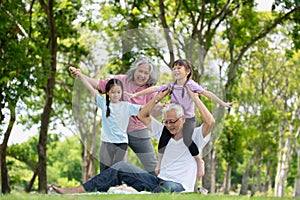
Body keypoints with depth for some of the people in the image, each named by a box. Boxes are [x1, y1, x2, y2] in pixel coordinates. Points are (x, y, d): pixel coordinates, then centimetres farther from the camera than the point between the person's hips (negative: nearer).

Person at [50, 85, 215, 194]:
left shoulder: (195, 136, -1)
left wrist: (194, 97, -15)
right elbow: (142, 116, 22)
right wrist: (159, 97, 13)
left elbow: (210, 121, -22)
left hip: (179, 187, -6)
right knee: (121, 168, -7)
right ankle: (77, 191, -15)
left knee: (167, 187, -43)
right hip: (158, 181, 6)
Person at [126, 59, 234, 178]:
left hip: (188, 118, -5)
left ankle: (199, 161, 2)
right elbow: (154, 89, 3)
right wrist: (135, 94, 1)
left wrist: (223, 104, -21)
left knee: (187, 141, -24)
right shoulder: (171, 86, 3)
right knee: (163, 139, -7)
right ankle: (160, 163, 14)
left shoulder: (191, 85, -9)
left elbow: (208, 94, -14)